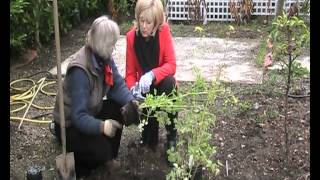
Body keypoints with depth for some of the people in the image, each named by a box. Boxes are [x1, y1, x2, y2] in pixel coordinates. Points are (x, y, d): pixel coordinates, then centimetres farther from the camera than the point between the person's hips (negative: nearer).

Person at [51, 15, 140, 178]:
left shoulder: (104, 57, -10)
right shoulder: (80, 70, -34)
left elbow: (117, 85, -9)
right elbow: (78, 116, -35)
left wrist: (130, 102, -28)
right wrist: (101, 126, -50)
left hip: (91, 113, 8)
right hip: (70, 124, -8)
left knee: (120, 108, -10)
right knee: (101, 150, -26)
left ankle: (108, 157, 8)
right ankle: (74, 162, 6)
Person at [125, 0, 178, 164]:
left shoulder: (164, 31, -19)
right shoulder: (131, 36, -13)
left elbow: (171, 65, -23)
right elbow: (130, 72, -10)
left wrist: (152, 75, -42)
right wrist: (133, 88, -32)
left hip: (162, 83, -1)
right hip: (144, 87, 1)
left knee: (169, 81, -34)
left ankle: (171, 137, -17)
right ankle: (149, 137, 11)